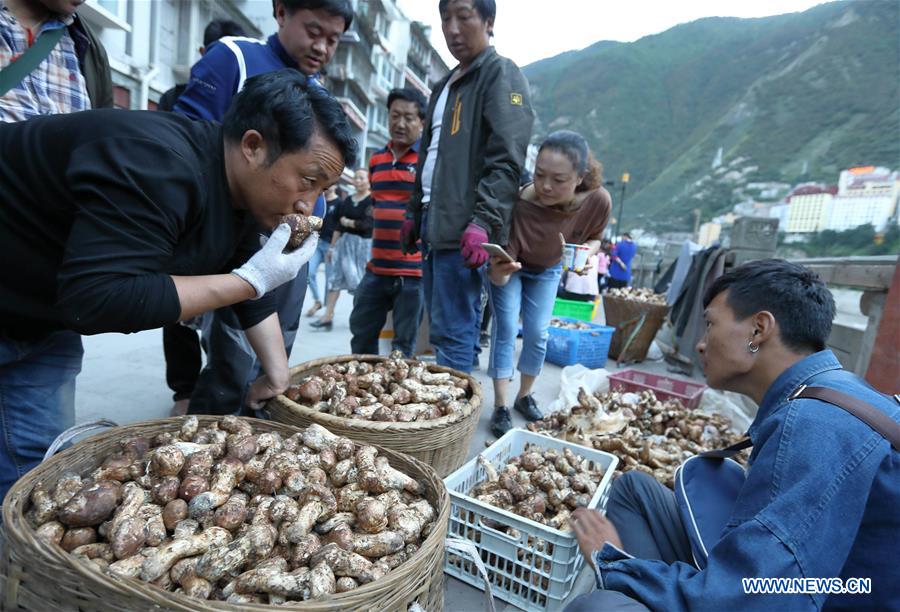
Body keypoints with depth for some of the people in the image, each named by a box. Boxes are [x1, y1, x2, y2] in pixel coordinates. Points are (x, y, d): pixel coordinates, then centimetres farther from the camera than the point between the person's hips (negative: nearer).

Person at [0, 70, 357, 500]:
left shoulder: (245, 190, -5)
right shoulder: (159, 168, -33)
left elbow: (254, 292, 3)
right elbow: (93, 299, -37)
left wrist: (278, 376, 1)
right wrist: (250, 281, -34)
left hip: (42, 316, 8)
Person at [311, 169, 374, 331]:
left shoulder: (372, 200, -7)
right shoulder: (347, 201, 12)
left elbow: (366, 224, -17)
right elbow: (338, 226, 13)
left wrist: (347, 222, -3)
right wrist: (332, 247, 12)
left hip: (363, 243, -6)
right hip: (344, 241, 6)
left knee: (362, 281, 4)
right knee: (336, 278, 2)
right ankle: (328, 316, 5)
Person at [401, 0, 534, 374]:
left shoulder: (501, 74, -1)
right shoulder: (445, 86, 25)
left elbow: (506, 160, -14)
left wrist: (483, 221, -24)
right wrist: (414, 213, 22)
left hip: (466, 230, -9)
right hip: (436, 225, 9)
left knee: (452, 333, -9)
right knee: (445, 329, 13)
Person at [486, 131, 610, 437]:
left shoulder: (598, 201, -30)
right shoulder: (520, 204, -39)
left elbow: (594, 239, -6)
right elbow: (500, 278, -35)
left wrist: (585, 254, -27)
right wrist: (498, 270, -58)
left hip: (547, 270, 3)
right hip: (511, 267, -3)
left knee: (538, 333, 5)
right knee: (505, 328, -10)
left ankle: (525, 396, 26)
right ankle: (500, 407, 1)